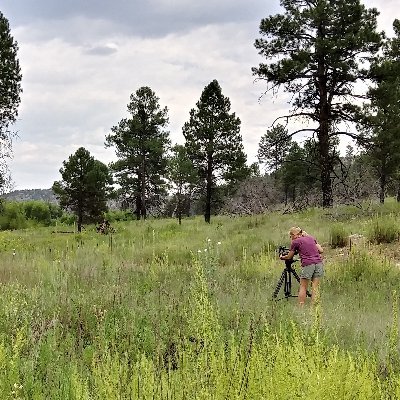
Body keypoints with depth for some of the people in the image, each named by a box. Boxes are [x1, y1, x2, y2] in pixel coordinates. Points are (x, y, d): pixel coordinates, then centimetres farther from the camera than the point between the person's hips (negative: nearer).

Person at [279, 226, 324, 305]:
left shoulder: (295, 242, 6)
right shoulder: (311, 238, 18)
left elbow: (289, 257, 16)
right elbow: (321, 250, 15)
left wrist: (282, 257, 35)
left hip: (308, 265, -4)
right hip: (319, 263, 4)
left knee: (303, 287, 6)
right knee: (315, 287, 5)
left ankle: (301, 306, 4)